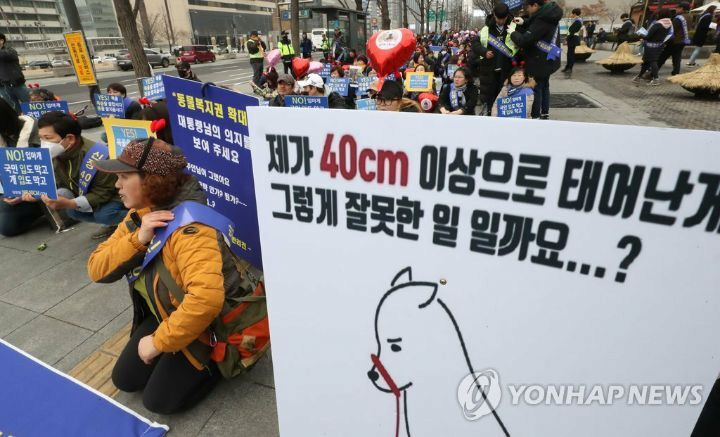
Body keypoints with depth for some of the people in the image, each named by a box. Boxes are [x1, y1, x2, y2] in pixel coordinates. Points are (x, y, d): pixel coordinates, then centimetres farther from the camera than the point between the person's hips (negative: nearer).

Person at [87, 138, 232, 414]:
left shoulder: (188, 227, -35)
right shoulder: (138, 216, -4)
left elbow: (206, 300, -47)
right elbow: (96, 270, -7)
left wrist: (159, 342, -30)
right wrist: (138, 238, -26)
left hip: (210, 324, -8)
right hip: (166, 313, 8)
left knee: (159, 399, -5)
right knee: (125, 379, 12)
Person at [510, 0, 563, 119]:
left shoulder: (542, 20, -25)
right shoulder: (549, 16, 4)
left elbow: (524, 41, -26)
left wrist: (513, 33, -10)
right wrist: (523, 23, 6)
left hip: (539, 61, -10)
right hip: (547, 59, 10)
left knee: (536, 88, 0)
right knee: (544, 86, 19)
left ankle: (535, 116, 5)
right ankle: (545, 114, 31)